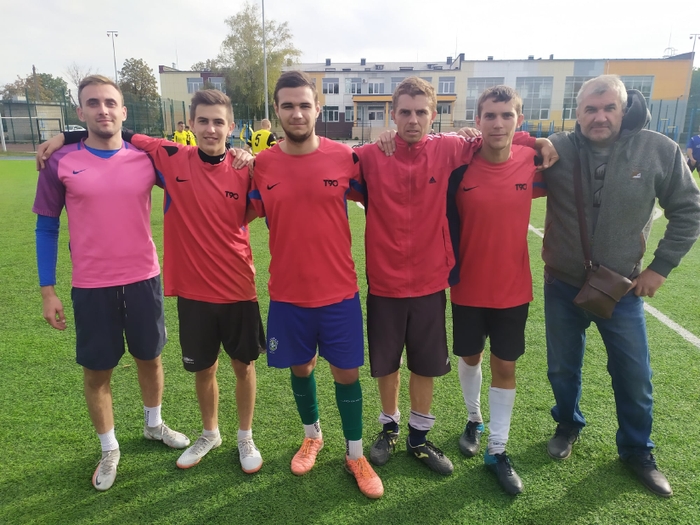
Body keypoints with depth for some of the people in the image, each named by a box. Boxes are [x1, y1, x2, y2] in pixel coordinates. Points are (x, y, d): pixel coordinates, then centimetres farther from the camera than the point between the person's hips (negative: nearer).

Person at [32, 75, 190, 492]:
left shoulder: (147, 159, -4)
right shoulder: (60, 163, -6)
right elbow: (47, 228, 0)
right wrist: (48, 290, -2)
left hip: (144, 279, 1)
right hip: (91, 287, -1)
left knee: (150, 357, 16)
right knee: (96, 369, 10)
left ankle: (154, 424, 41)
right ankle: (109, 449, 32)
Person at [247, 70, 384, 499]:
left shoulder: (344, 157, -7)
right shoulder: (262, 165, -5)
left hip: (339, 290, -1)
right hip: (288, 293, 2)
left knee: (347, 372, 10)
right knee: (300, 367, 19)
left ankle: (356, 455, 33)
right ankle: (312, 437, 46)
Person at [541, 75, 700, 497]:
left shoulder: (659, 151, -10)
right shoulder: (557, 150, -12)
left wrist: (661, 267, -2)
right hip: (563, 287, 0)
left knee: (634, 376, 13)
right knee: (563, 368, 16)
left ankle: (637, 451, 37)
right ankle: (568, 425, 44)